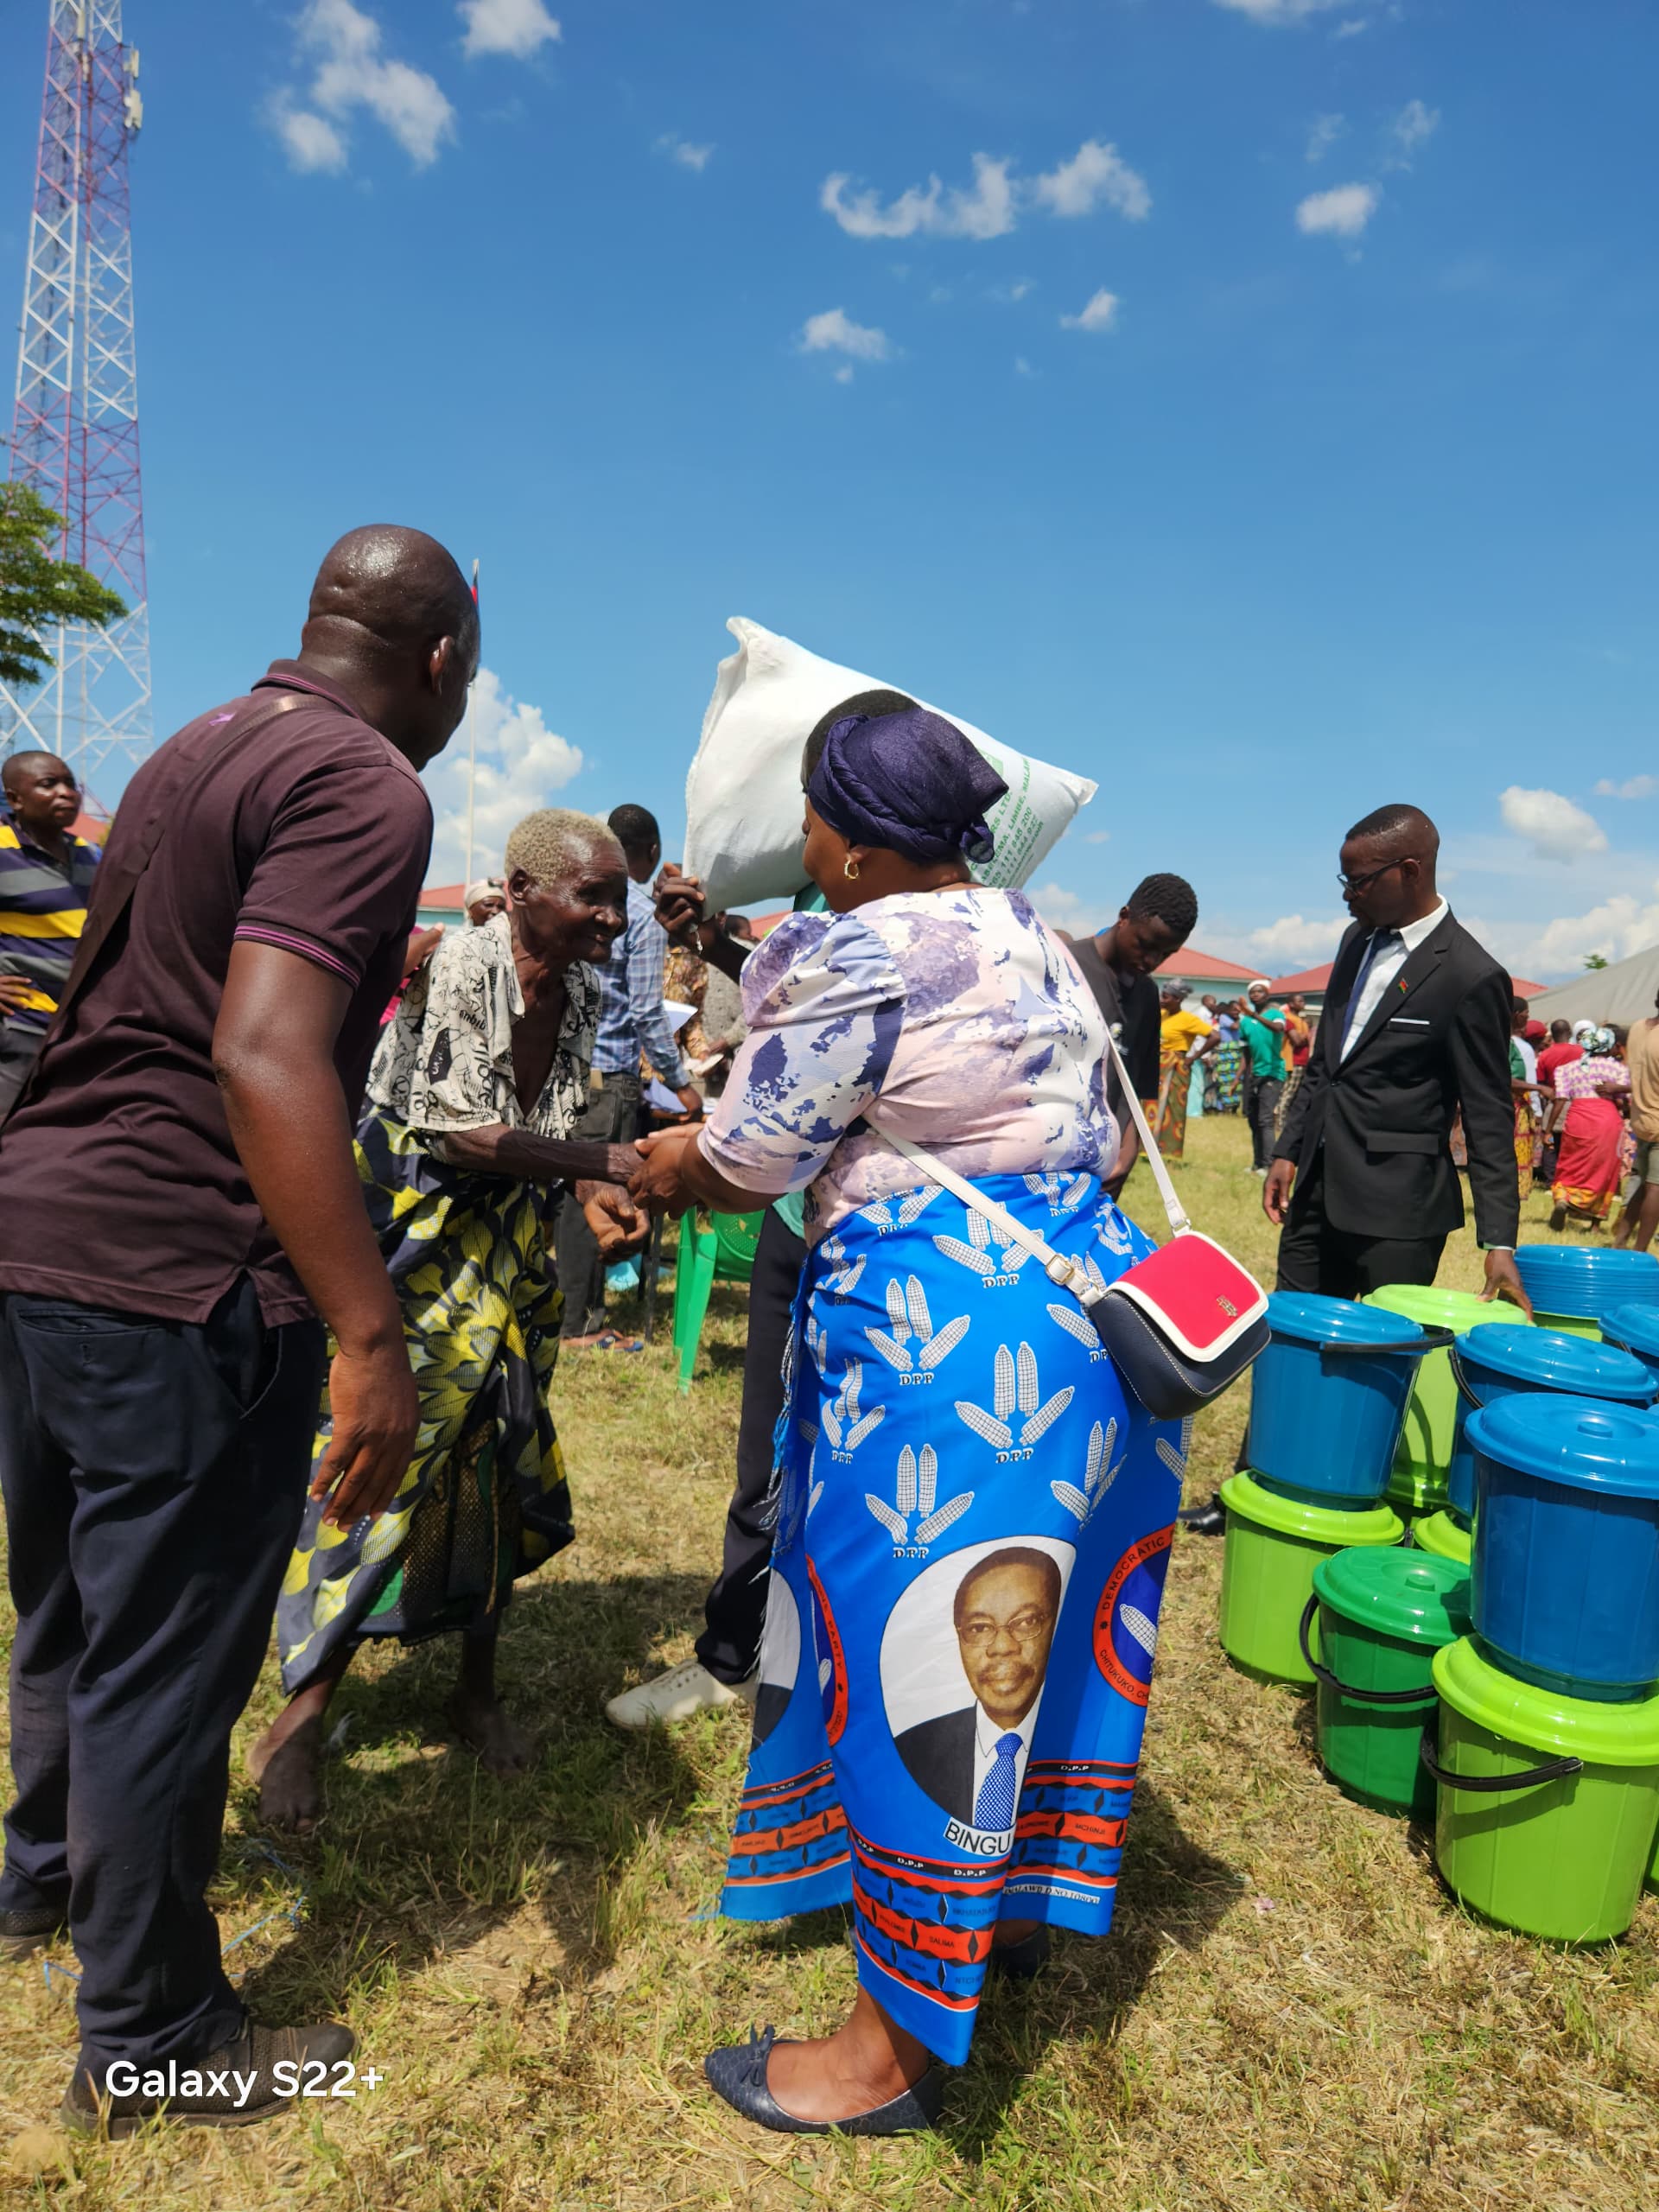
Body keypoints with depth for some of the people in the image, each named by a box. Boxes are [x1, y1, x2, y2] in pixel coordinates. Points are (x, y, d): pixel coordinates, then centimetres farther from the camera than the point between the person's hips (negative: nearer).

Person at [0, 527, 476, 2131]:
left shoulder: (195, 749, 14)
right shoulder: (367, 787, -15)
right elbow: (263, 1054, -28)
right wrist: (369, 1334, -28)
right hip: (175, 1278, -9)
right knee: (164, 1662, 8)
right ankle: (149, 2041, 29)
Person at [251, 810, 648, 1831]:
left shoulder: (582, 994, 2)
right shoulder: (457, 966, -18)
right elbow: (456, 1127, -23)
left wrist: (592, 1198, -10)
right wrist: (600, 1164, -26)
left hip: (511, 1244, 7)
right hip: (416, 1227, -6)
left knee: (504, 1451, 11)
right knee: (384, 1449, -7)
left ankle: (479, 1687, 28)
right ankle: (301, 1717, 11)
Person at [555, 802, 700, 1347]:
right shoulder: (643, 914, -11)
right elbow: (646, 1012, -13)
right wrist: (680, 1082, -5)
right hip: (609, 1074, -7)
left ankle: (578, 1307, 24)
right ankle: (580, 1326, 8)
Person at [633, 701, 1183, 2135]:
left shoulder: (855, 957, -15)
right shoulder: (1034, 936, 12)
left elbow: (739, 1167, -8)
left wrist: (650, 1169, 14)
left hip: (943, 1334, -9)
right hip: (1087, 1301, 10)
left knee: (920, 1661, 4)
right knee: (1034, 1628, 22)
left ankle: (894, 2048, 23)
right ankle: (1021, 1911, 45)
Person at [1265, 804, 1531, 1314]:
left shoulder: (1471, 976, -13)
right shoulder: (1358, 940, 10)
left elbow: (1489, 1120, -11)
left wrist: (1499, 1242, -14)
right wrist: (1288, 1152, 15)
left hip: (1396, 1207, -7)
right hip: (1317, 1189, 7)